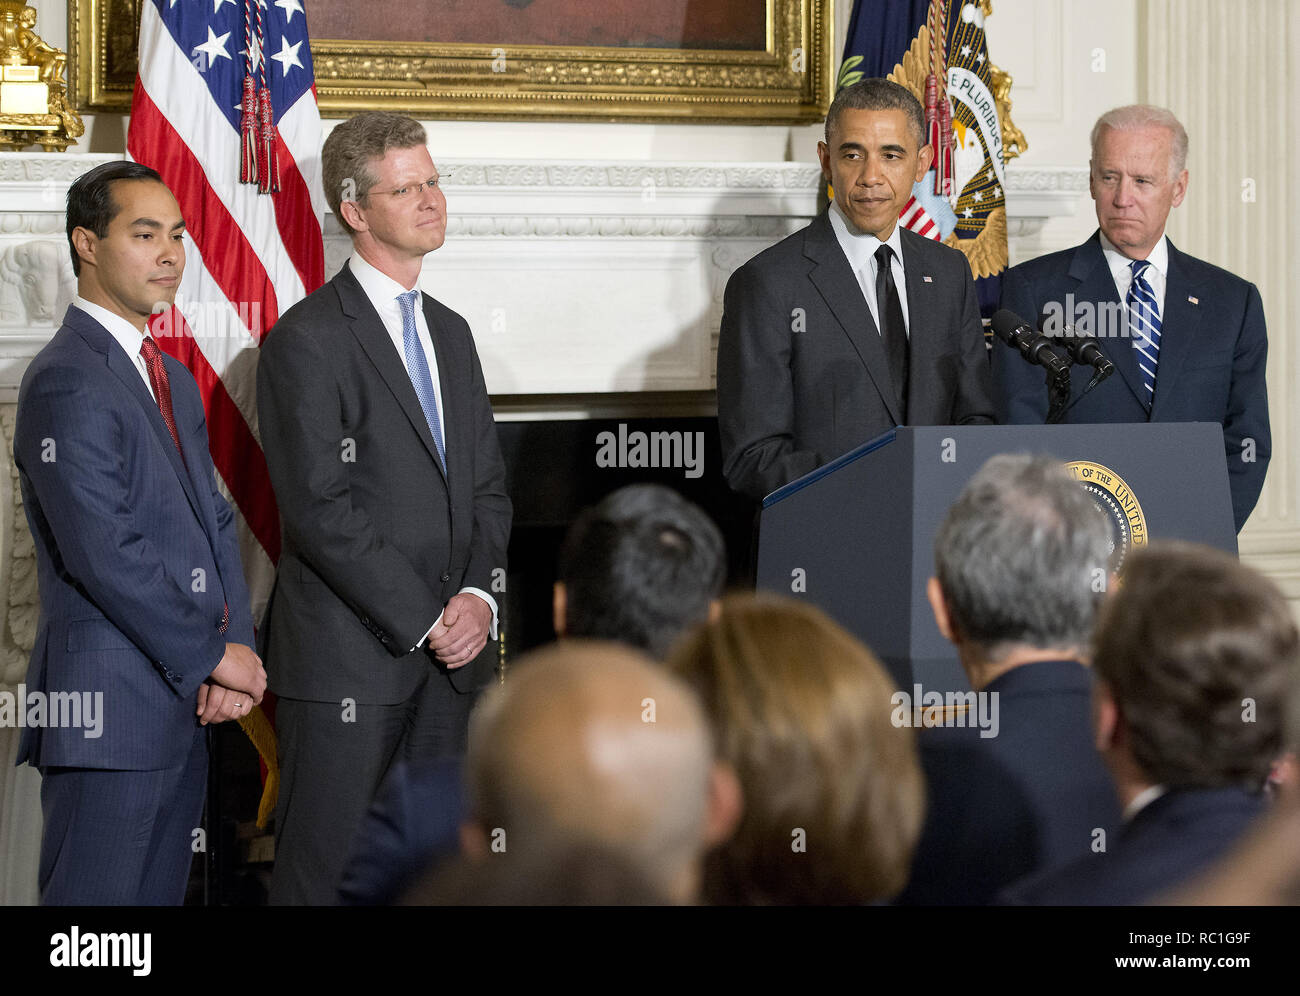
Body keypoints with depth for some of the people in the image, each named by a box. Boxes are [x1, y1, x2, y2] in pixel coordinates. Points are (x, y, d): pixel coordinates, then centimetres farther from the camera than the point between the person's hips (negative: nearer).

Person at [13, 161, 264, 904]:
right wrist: (213, 657, -12)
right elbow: (105, 555, -20)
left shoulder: (172, 377, 18)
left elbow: (214, 522, 16)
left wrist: (236, 653, 0)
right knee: (99, 897, -5)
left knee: (160, 893, 12)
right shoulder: (66, 383, -13)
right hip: (110, 708, -9)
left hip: (182, 706, 9)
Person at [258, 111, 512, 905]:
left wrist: (478, 595, -1)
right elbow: (320, 509, -14)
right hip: (347, 659, -7)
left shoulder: (451, 332, 18)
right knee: (325, 875, -4)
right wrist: (423, 622, -14)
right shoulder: (308, 339, -7)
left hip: (450, 656, 7)